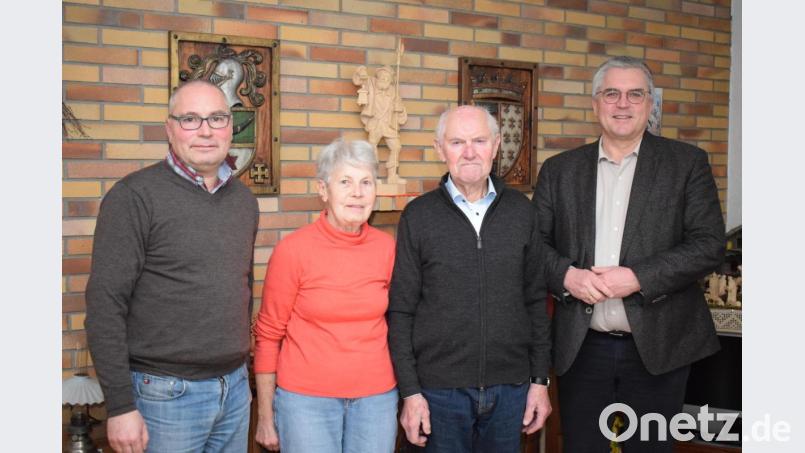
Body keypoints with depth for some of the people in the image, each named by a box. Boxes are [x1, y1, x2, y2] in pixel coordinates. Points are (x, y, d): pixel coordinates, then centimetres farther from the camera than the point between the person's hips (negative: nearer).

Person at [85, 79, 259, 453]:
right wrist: (120, 406, -15)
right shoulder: (134, 196, -10)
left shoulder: (244, 198, 8)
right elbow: (105, 306, -13)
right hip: (166, 394, -5)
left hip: (235, 390, 6)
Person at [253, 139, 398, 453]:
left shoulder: (387, 247, -1)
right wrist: (265, 416, -2)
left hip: (376, 398, 3)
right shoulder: (293, 250, -10)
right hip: (306, 399, -3)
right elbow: (268, 335, -3)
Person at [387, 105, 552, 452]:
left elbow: (535, 300, 6)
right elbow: (401, 312, -3)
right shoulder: (418, 216, -3)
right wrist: (410, 391, -6)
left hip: (510, 385, 2)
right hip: (440, 388, -2)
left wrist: (540, 379, 4)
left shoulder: (520, 211, 3)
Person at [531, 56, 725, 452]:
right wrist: (566, 275, -14)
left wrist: (638, 278, -17)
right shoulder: (559, 169, 7)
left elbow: (709, 244, -6)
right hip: (581, 347, 2)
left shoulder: (687, 163, 1)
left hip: (658, 346, -1)